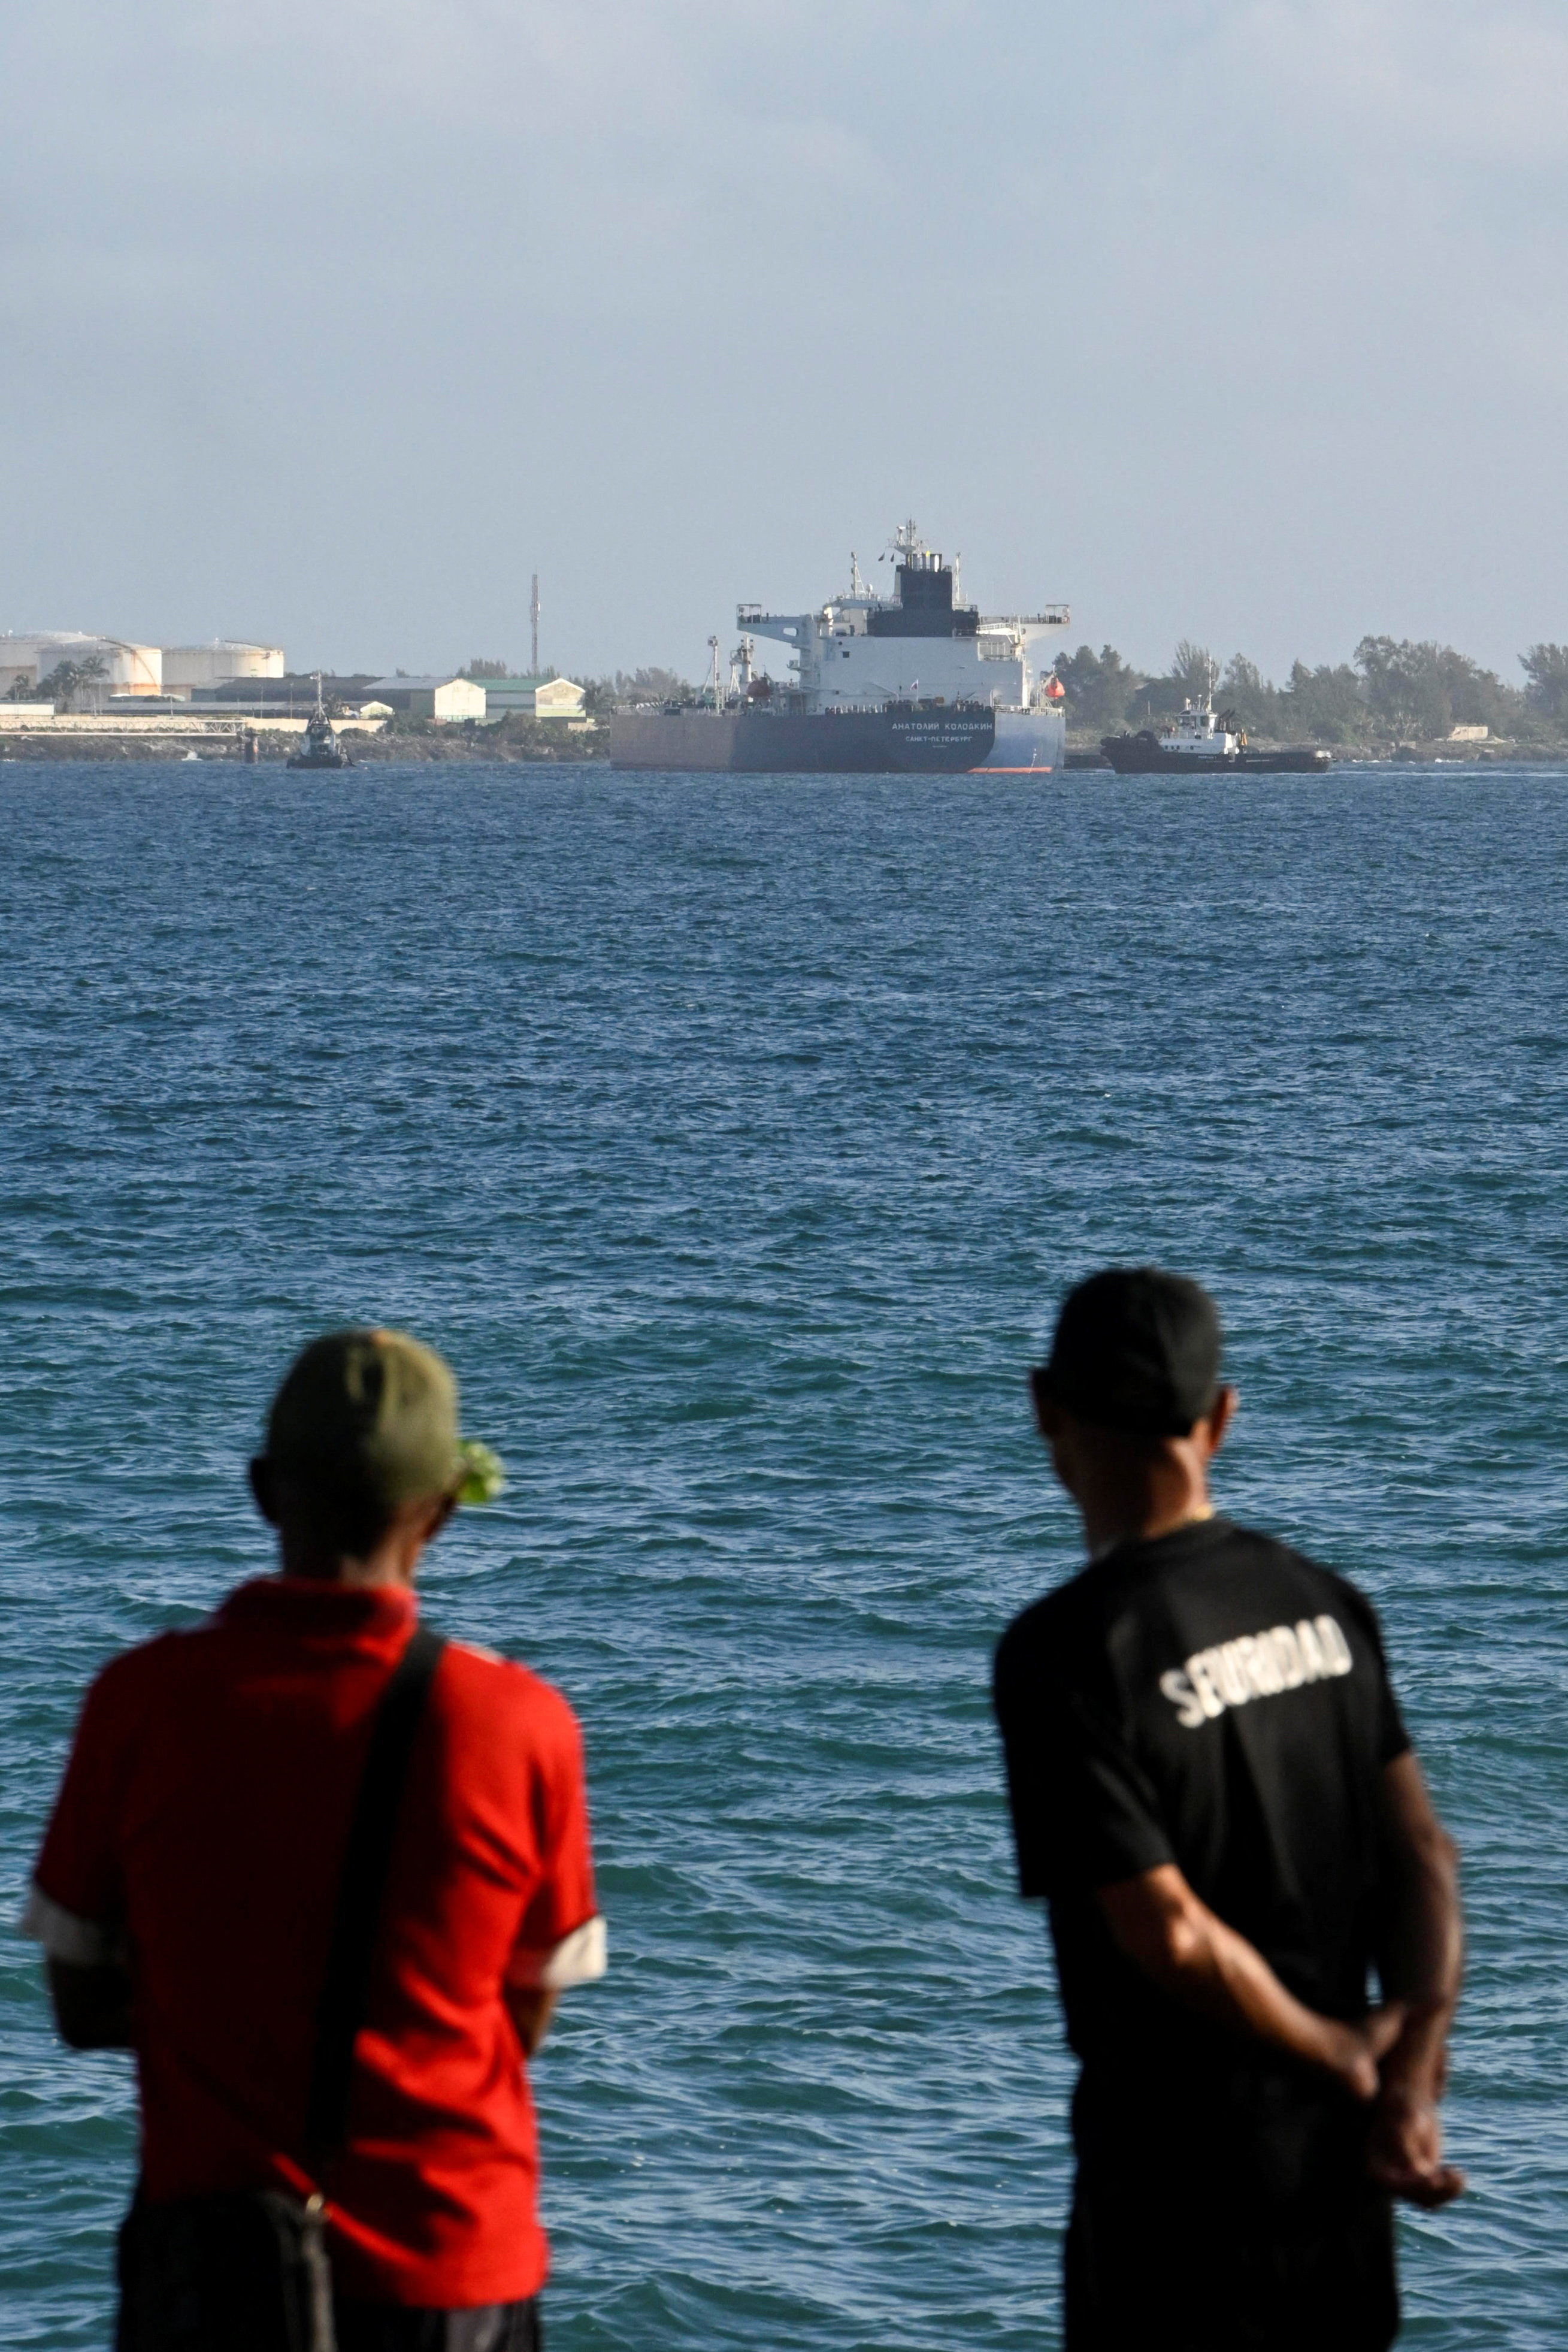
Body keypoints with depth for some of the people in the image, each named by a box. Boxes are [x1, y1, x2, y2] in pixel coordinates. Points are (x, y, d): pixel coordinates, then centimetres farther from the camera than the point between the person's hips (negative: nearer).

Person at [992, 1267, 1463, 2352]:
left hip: (1181, 2172, -6)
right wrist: (1412, 2074, -6)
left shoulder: (1066, 1651, -18)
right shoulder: (1324, 1602, 4)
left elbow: (1171, 1935, -20)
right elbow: (1422, 1857, 1)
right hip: (1342, 2164, 6)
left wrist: (1344, 2058, -7)